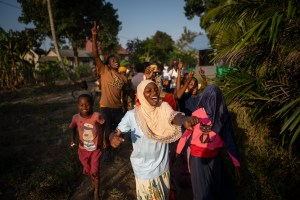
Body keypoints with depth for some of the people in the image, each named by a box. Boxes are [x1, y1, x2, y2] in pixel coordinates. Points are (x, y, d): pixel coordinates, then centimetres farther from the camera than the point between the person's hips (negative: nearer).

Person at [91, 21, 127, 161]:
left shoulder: (123, 77, 7)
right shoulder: (104, 71, -5)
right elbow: (95, 55, -16)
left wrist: (125, 108, 15)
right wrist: (94, 36, -24)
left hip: (119, 108, 4)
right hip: (106, 107, -4)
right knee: (107, 130, 7)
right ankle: (106, 149, 33)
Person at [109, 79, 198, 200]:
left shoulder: (164, 108, -13)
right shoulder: (132, 115, -18)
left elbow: (175, 117, -32)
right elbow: (116, 133, -12)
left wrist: (185, 120, -56)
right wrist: (113, 137, -37)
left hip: (163, 166, 3)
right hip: (145, 169, -3)